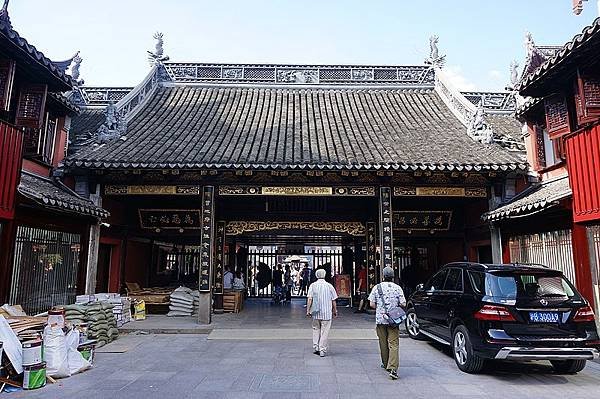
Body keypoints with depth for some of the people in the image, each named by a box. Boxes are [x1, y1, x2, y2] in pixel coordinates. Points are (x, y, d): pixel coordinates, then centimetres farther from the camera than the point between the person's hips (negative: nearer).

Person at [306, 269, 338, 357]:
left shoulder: (313, 285, -1)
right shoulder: (329, 286, -2)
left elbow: (309, 299, -7)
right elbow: (333, 300, 2)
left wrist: (308, 310, -2)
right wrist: (335, 311, 12)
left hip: (316, 312, 1)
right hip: (327, 313, -1)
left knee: (316, 329, 17)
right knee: (324, 332, 4)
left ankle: (315, 347, 16)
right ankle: (322, 350, 4)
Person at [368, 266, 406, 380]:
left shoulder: (377, 287, -1)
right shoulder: (397, 288, -2)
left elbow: (372, 304, -2)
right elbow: (403, 304, -3)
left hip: (380, 319, 1)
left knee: (383, 343, 15)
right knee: (393, 343, -4)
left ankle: (386, 364, 30)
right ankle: (393, 368, -14)